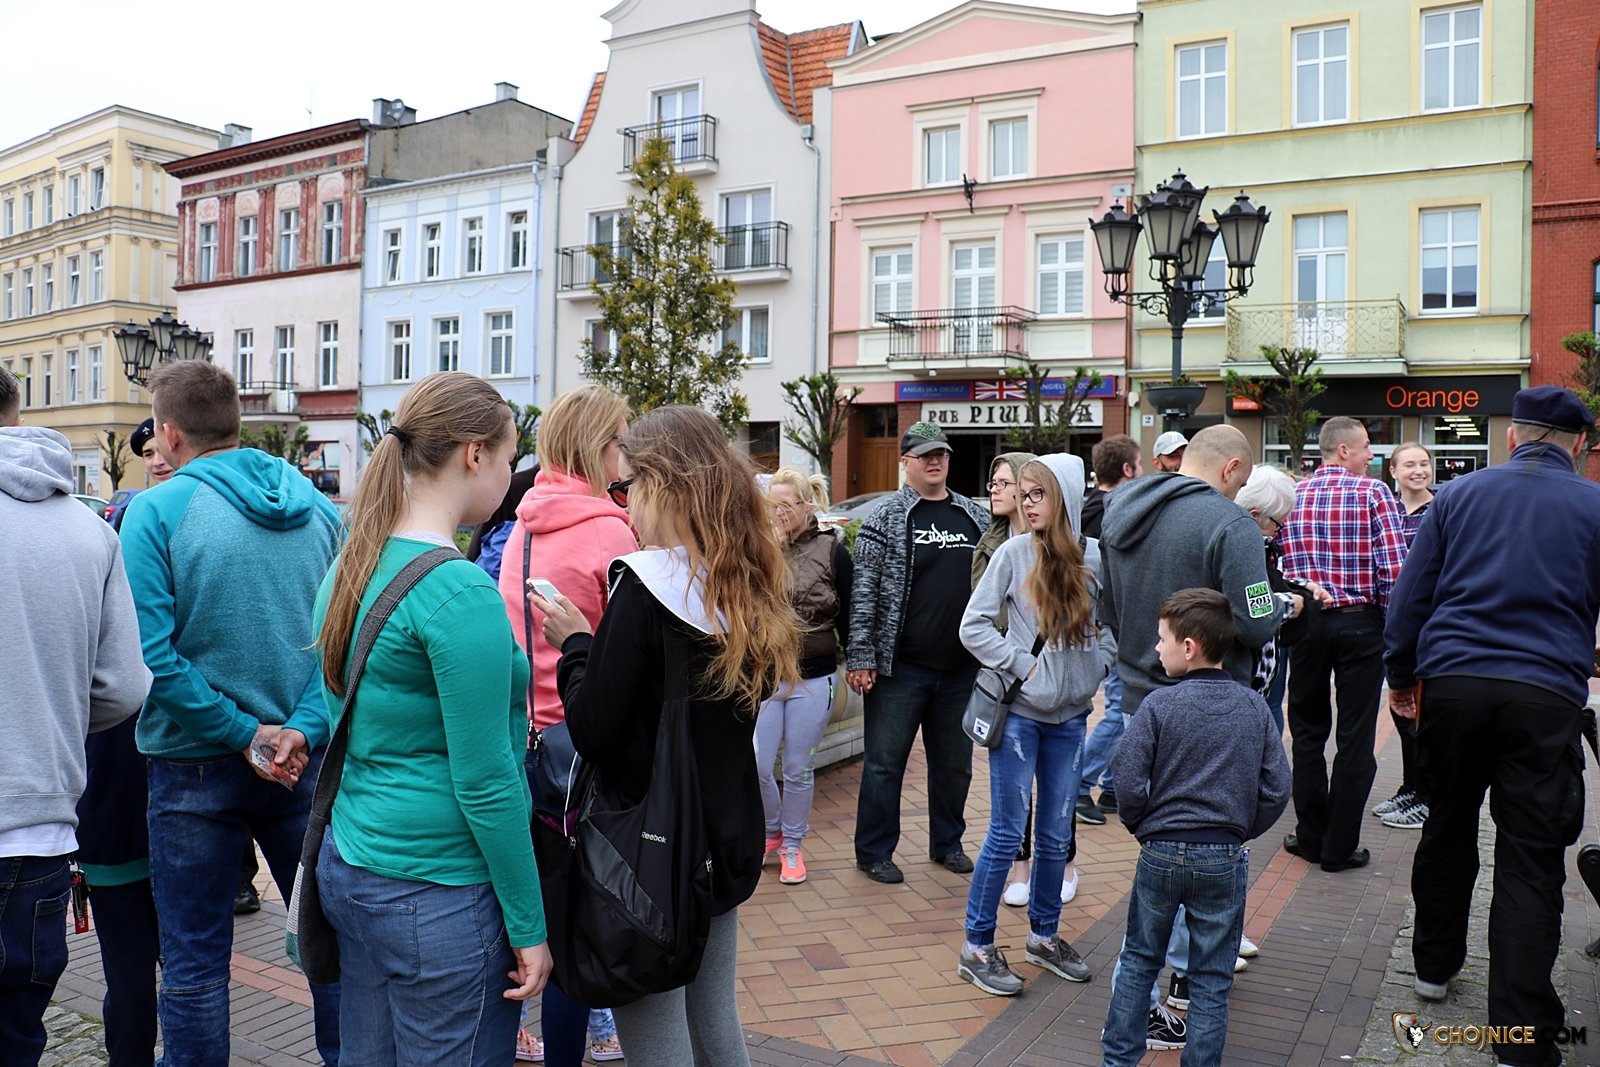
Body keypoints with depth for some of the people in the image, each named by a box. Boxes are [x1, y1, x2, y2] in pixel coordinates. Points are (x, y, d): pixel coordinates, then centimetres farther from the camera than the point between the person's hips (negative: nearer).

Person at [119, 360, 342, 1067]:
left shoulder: (156, 511, -11)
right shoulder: (318, 507, 1)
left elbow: (152, 657, -17)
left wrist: (246, 734, -12)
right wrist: (303, 730, -9)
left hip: (197, 767, -3)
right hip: (306, 763, 4)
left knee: (195, 965, 11)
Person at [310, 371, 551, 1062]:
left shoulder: (349, 566, 5)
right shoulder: (459, 591, -21)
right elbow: (485, 781, -20)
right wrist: (529, 926, -12)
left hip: (347, 868, 9)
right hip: (438, 895, -8)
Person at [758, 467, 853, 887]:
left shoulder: (832, 551, -4)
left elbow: (848, 615, 3)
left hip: (813, 679, -1)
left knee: (798, 769, 10)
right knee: (756, 767, 3)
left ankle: (792, 846, 30)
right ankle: (772, 830, 31)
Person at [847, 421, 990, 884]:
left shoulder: (976, 517, 8)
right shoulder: (886, 517, -5)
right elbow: (864, 592, -9)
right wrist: (860, 658, -14)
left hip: (962, 668, 4)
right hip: (901, 667, -4)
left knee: (955, 763, 16)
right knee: (884, 762, 5)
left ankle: (947, 843, 33)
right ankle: (874, 852, 20)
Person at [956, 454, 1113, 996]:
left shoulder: (1095, 558, -1)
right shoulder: (1014, 554, -8)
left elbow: (1112, 625, 11)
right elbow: (973, 625, -7)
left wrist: (1096, 664, -4)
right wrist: (1021, 664, -13)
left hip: (1070, 714, 3)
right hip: (1020, 712, -3)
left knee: (1057, 834, 14)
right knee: (1007, 832, 1)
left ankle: (1044, 935, 33)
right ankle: (977, 948, 14)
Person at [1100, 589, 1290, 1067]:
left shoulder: (1159, 705, -11)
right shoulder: (1254, 707, -2)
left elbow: (1130, 784, -13)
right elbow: (1277, 789, -1)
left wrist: (1142, 828, 5)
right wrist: (1240, 833, 12)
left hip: (1161, 853, -1)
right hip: (1225, 859, 1)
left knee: (1138, 960, 17)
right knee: (1211, 978, 12)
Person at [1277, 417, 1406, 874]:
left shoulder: (1291, 497, 3)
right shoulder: (1373, 493, -8)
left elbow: (1278, 564, 3)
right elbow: (1393, 567, -13)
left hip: (1307, 621, 3)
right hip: (1360, 621, -3)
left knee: (1308, 732, 13)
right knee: (1354, 738, 5)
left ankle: (1310, 837, 20)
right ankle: (1340, 846, 11)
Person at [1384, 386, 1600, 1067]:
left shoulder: (1457, 495, 7)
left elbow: (1410, 594, 7)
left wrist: (1399, 673, 15)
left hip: (1452, 681, 2)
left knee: (1447, 829, 18)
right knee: (1530, 858, 2)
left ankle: (1434, 966, 33)